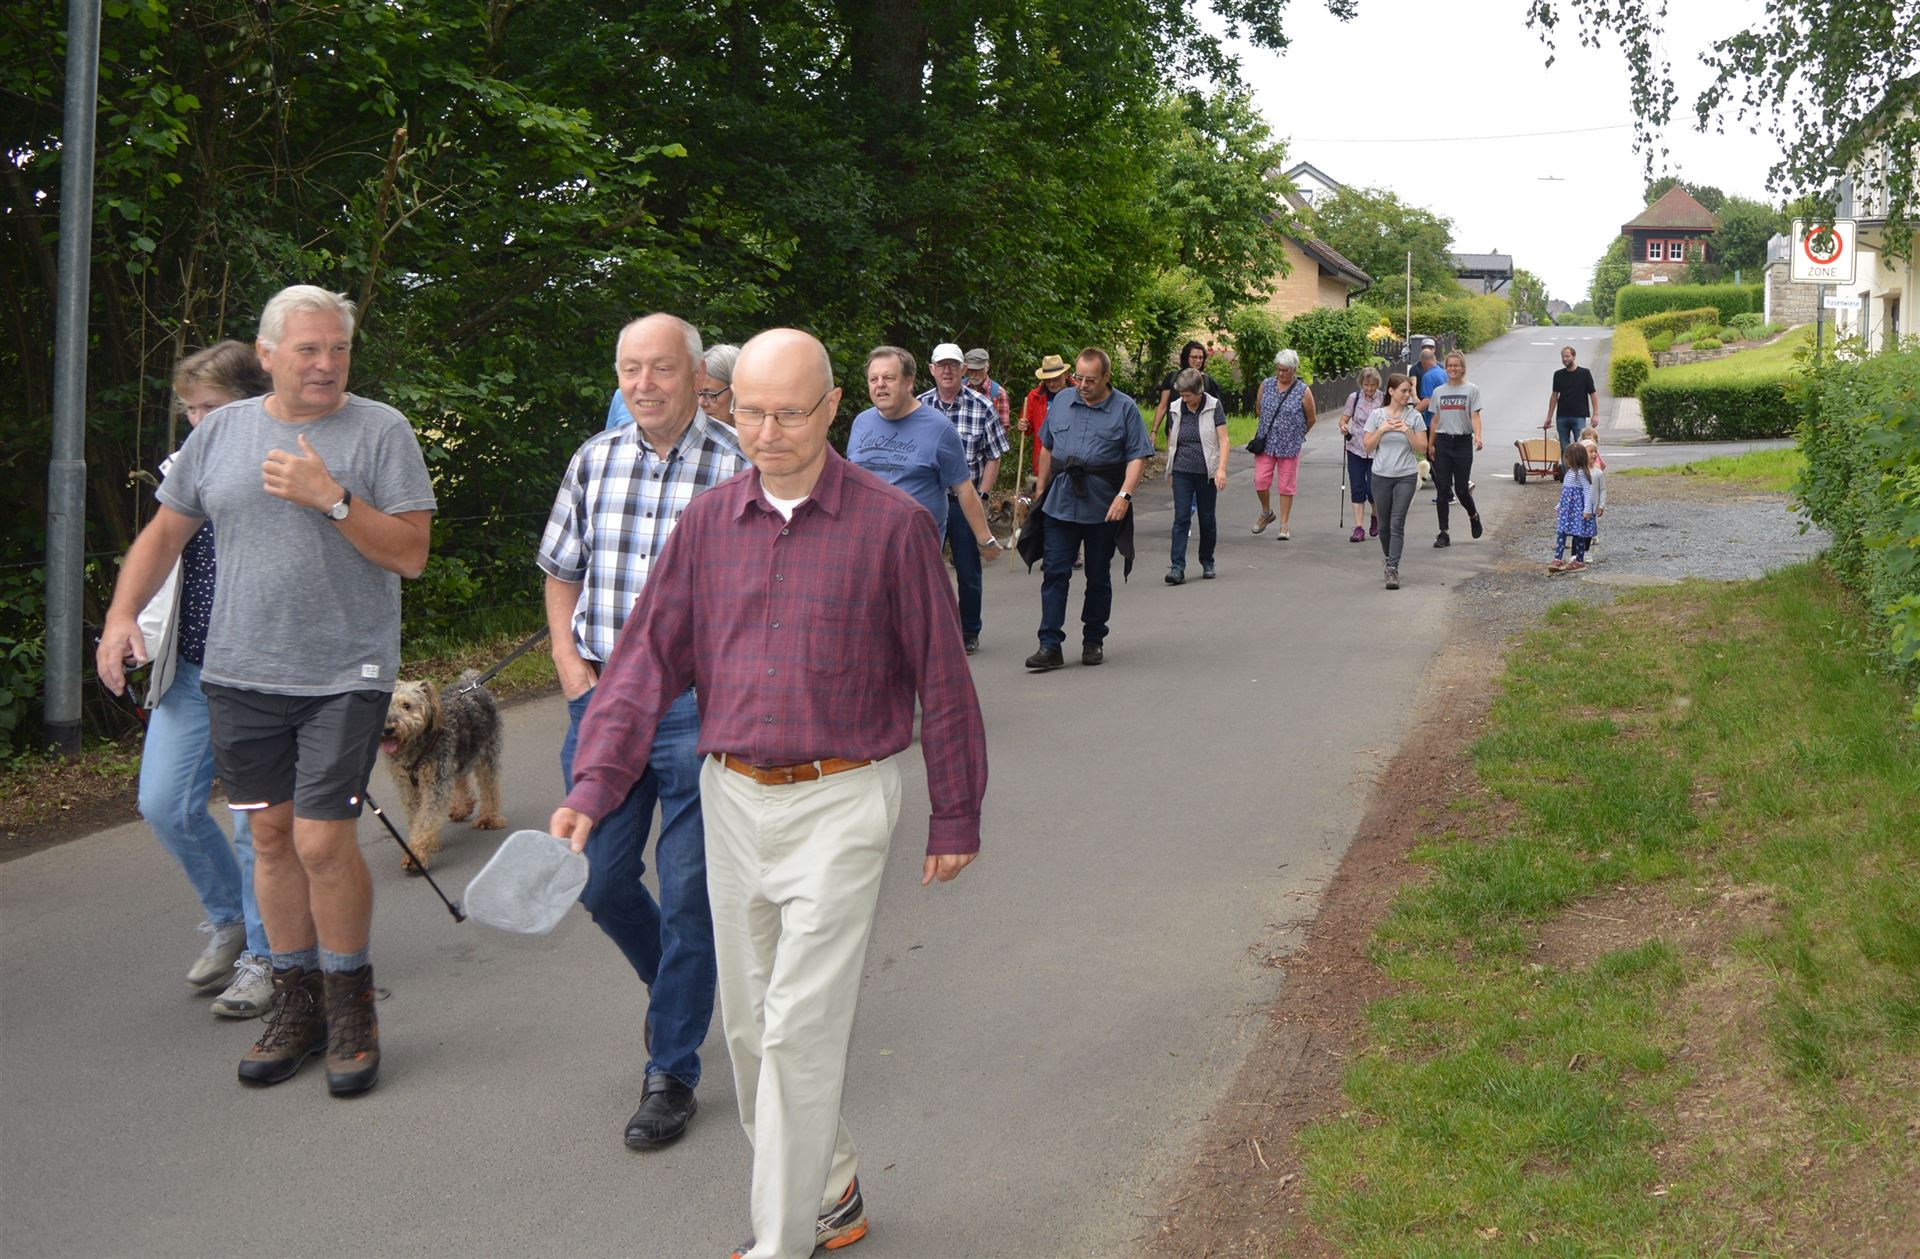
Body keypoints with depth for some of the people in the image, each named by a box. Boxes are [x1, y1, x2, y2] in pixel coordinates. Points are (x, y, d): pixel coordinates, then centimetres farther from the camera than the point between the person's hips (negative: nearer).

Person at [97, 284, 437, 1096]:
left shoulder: (381, 431, -3)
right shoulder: (221, 432, 8)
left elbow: (410, 553, -9)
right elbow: (166, 533, 16)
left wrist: (331, 497, -19)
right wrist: (123, 614, 3)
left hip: (345, 676, -4)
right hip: (239, 672, 4)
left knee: (323, 841, -8)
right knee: (271, 836, 10)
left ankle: (349, 1005, 12)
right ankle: (296, 1000, 24)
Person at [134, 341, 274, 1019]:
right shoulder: (182, 470, 8)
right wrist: (137, 629, 9)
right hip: (189, 671, 6)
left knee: (255, 821, -1)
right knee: (164, 804, 4)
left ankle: (261, 956, 17)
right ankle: (228, 919, 28)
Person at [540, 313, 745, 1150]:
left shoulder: (736, 469, -8)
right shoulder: (594, 462, 6)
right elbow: (561, 574, 16)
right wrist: (571, 671, 5)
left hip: (696, 705, -4)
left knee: (687, 893, 2)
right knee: (600, 879, 10)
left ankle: (672, 1072, 15)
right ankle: (672, 985, 40)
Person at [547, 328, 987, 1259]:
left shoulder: (891, 524, -8)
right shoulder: (708, 523, 4)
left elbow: (941, 681, -3)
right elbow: (649, 658, 2)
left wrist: (955, 817, 1)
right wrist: (593, 786, -9)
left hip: (840, 802, -5)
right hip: (732, 797, 5)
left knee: (800, 1031, -8)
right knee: (750, 1027, 14)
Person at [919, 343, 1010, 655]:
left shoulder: (982, 408, -1)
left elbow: (993, 458, 2)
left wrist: (981, 496, -7)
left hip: (966, 500, -1)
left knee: (969, 570, 5)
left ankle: (970, 633, 18)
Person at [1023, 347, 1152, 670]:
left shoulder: (1124, 408, -2)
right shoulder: (1061, 401, 9)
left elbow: (1137, 457, -6)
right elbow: (1046, 448, 18)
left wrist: (1124, 495, -18)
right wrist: (1040, 490, 17)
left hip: (1104, 508, -2)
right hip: (1059, 505, 2)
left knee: (1098, 577, 9)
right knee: (1055, 573, -4)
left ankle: (1093, 641, 22)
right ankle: (1050, 646, -4)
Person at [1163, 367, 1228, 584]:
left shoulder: (1213, 407, -6)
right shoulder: (1175, 408, 4)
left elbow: (1223, 440, -7)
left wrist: (1221, 469, -17)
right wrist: (1170, 469, 18)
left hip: (1207, 473, -2)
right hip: (1182, 472, 2)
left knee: (1207, 519, 9)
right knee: (1181, 518, -7)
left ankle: (1207, 563, 25)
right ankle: (1178, 568, -12)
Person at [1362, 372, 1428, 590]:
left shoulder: (1414, 417, 0)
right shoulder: (1377, 416, 2)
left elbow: (1422, 449, -2)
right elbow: (1368, 447, 2)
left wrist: (1407, 431, -14)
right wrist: (1382, 429, -11)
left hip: (1406, 476, -2)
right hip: (1381, 476, 2)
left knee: (1397, 524, -11)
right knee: (1384, 525, 9)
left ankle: (1393, 569, -12)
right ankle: (1390, 561, 30)